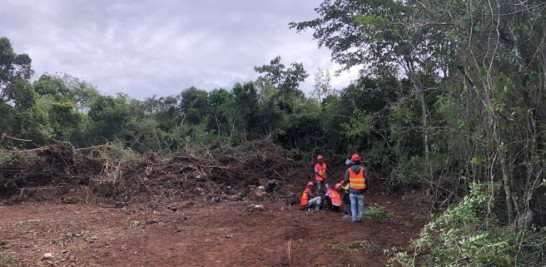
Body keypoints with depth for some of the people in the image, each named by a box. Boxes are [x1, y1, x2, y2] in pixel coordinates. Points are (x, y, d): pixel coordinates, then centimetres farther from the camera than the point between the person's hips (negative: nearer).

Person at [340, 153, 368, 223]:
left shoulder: (349, 170, -4)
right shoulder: (363, 169, -5)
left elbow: (346, 180, -2)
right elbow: (366, 180, -4)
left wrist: (342, 184, 18)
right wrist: (365, 188, 12)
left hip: (352, 191, 0)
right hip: (360, 191, 0)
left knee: (353, 205, 8)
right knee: (360, 205, 10)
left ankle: (354, 218, 7)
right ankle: (359, 218, 14)